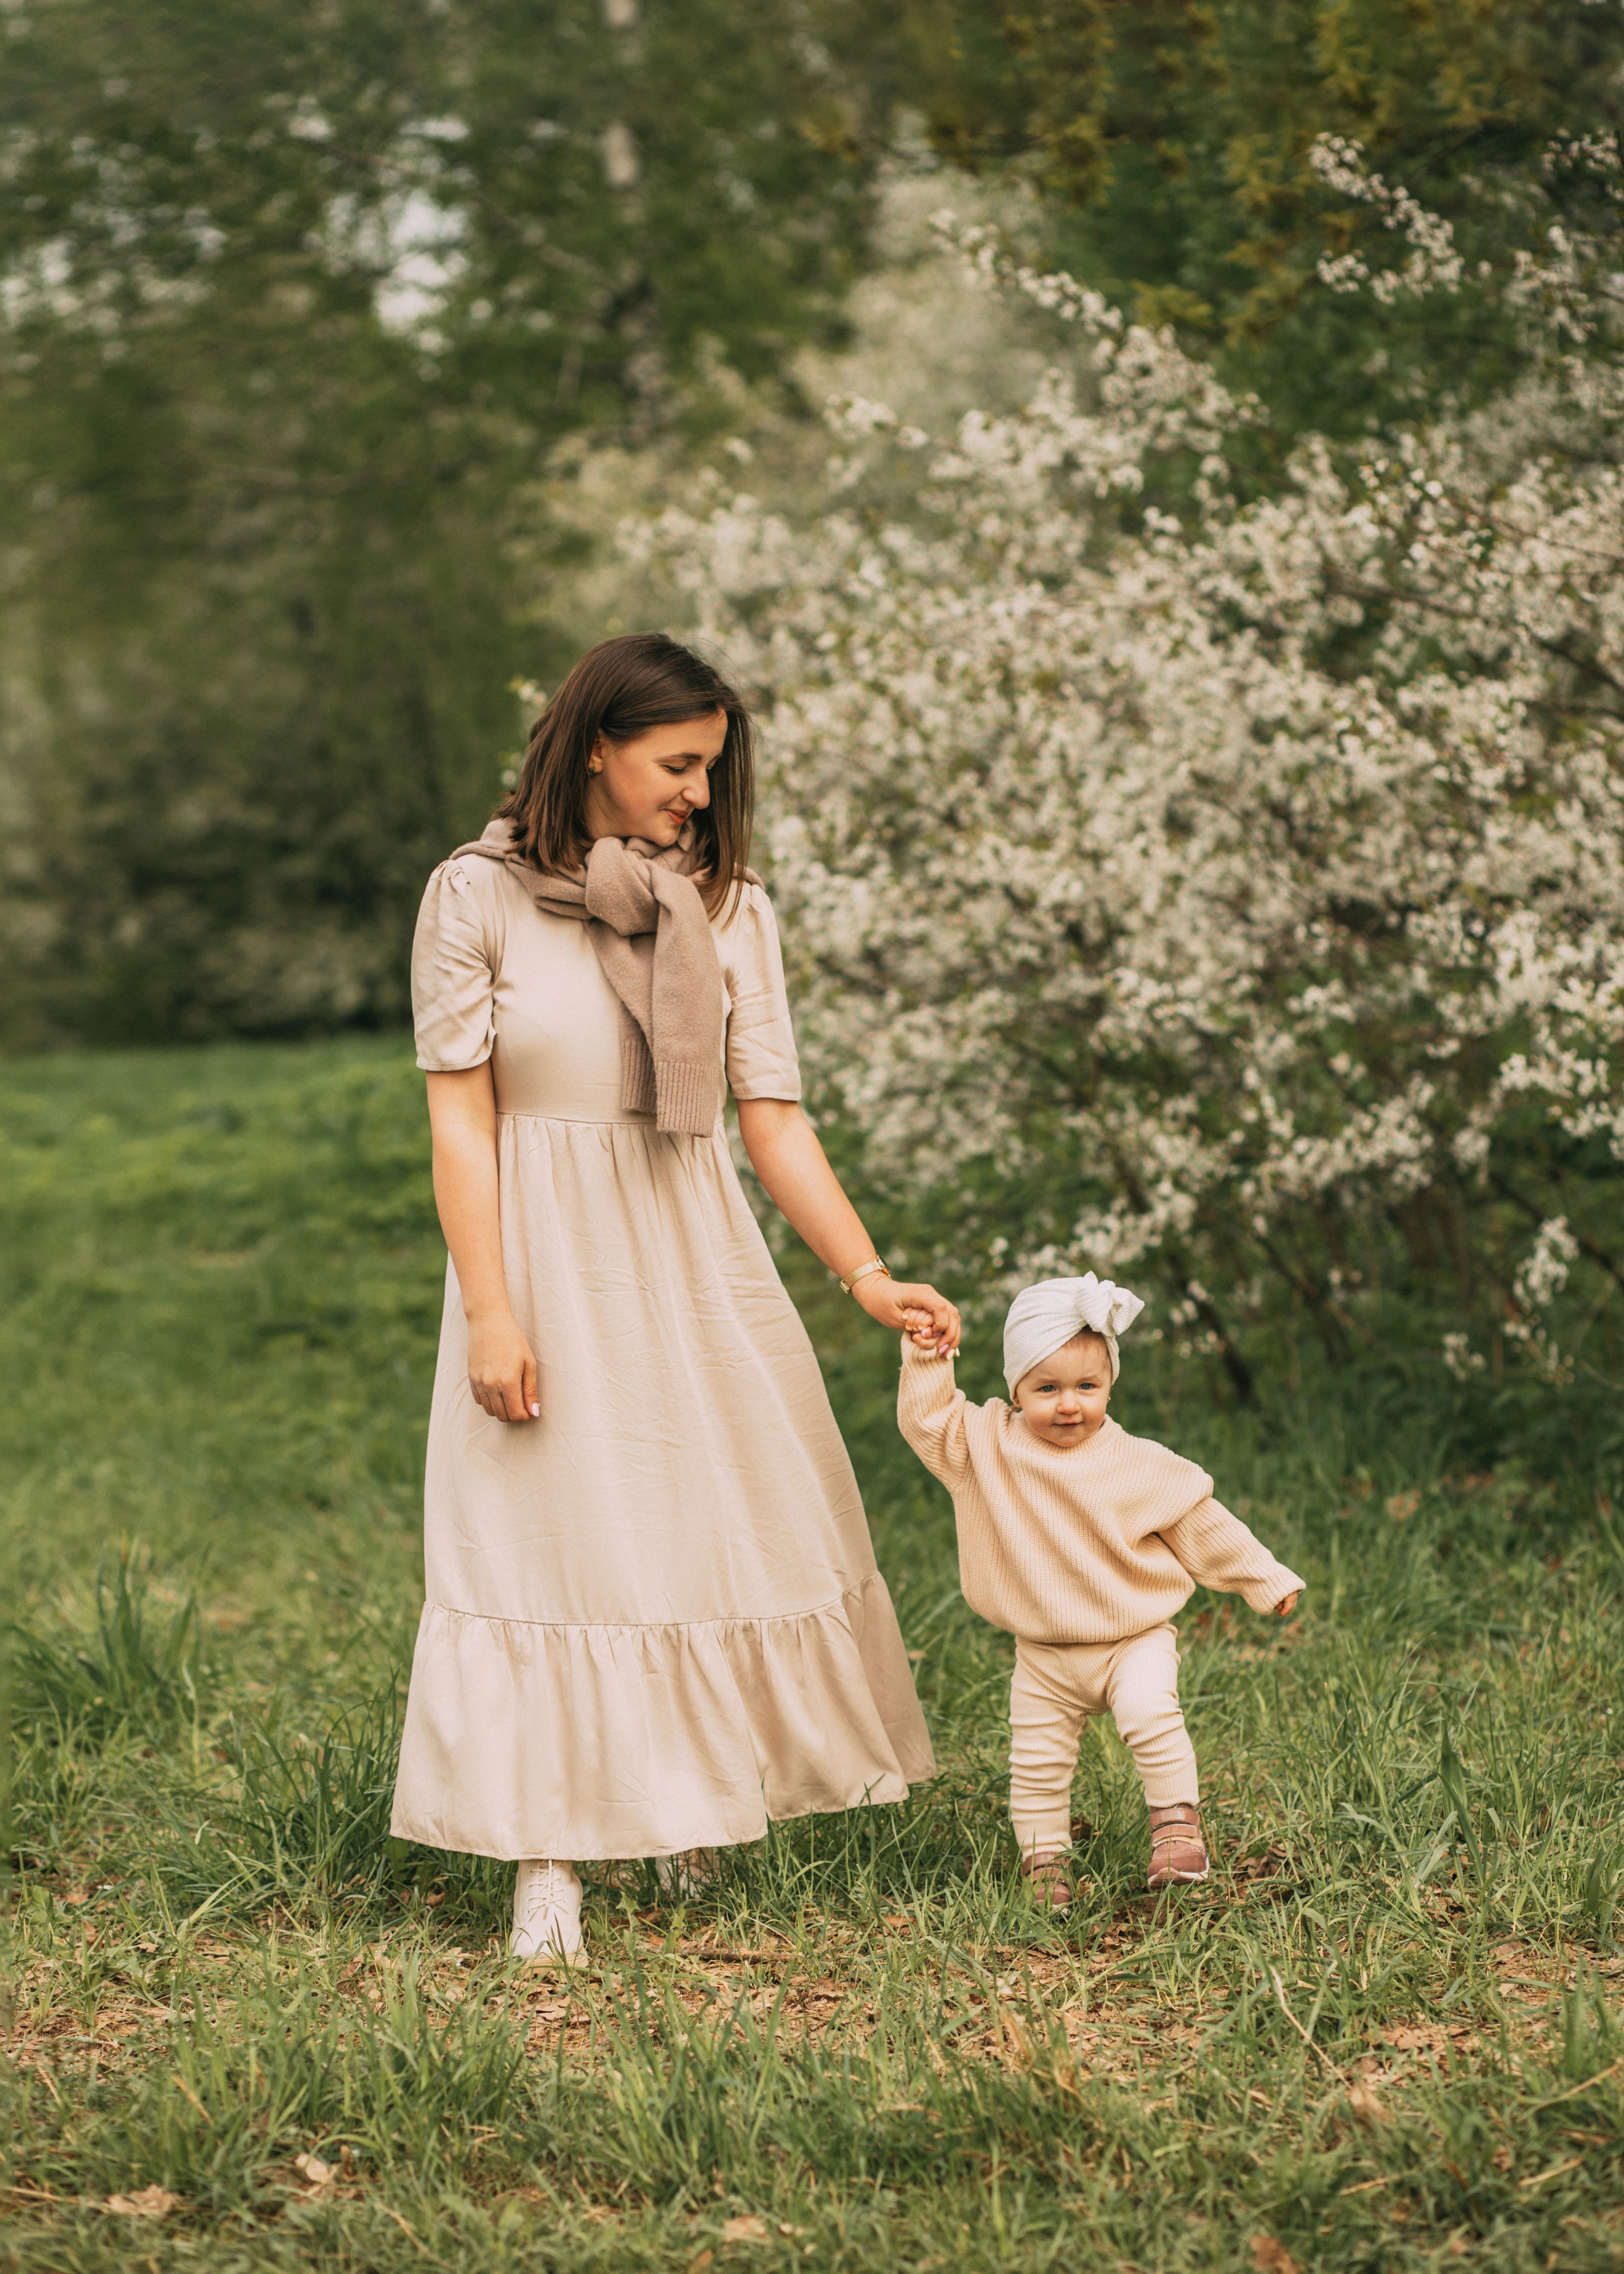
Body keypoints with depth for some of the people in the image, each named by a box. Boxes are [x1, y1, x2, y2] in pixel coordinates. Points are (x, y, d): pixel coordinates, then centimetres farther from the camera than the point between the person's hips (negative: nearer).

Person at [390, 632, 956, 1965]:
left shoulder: (727, 907, 2)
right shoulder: (478, 897, -6)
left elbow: (774, 1117, 2)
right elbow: (461, 1117, -6)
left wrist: (868, 1276, -7)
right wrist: (489, 1312, -12)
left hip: (696, 1257, 4)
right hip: (548, 1258, -3)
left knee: (731, 1524, 8)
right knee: (552, 1541, -2)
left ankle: (694, 1814, 27)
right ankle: (549, 1866, 3)